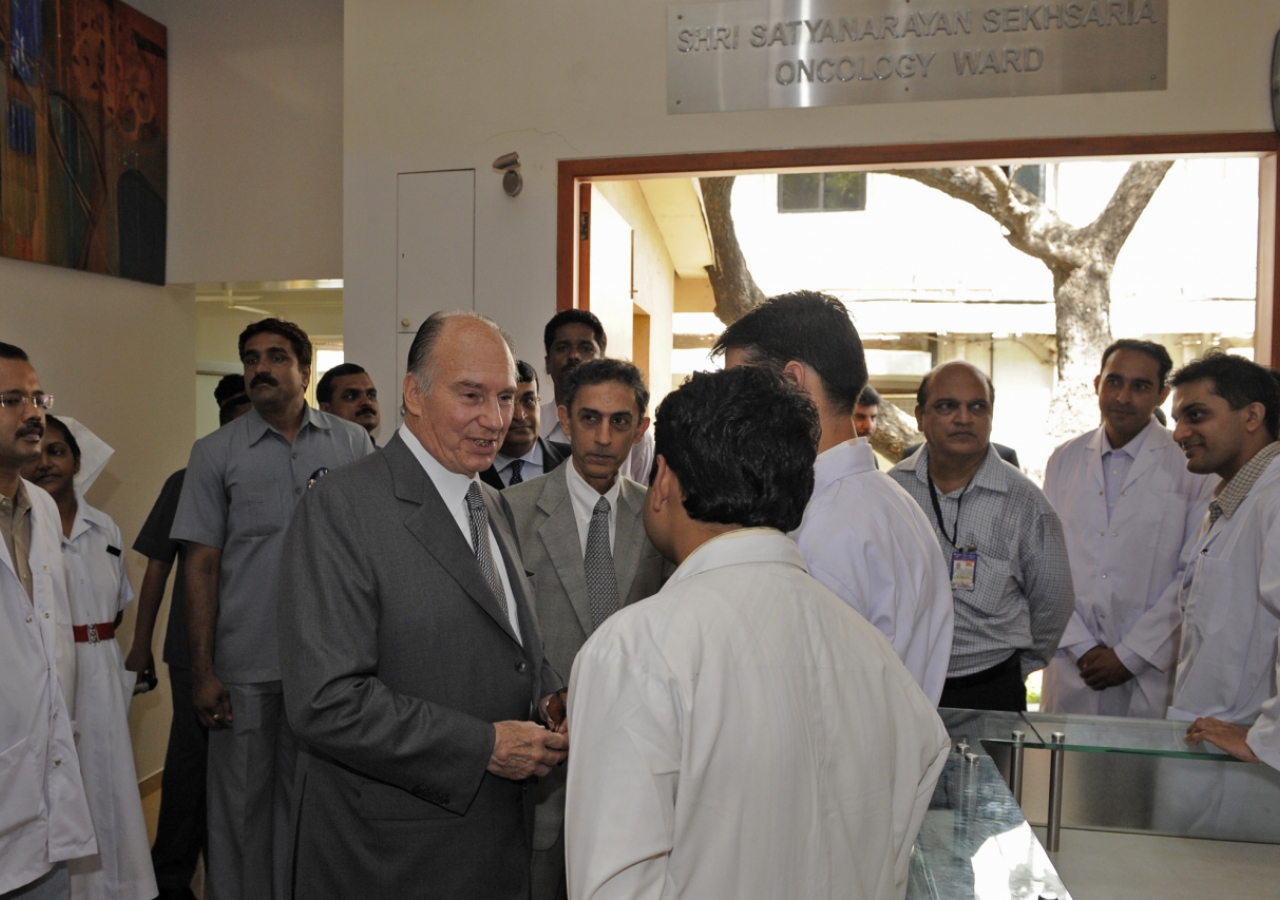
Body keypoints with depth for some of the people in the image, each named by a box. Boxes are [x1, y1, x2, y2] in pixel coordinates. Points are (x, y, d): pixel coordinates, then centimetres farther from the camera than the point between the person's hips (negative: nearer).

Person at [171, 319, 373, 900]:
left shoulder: (352, 443, 3)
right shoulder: (215, 452, 2)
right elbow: (201, 564, 1)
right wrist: (202, 672, -5)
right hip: (245, 669, 0)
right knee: (242, 805, 11)